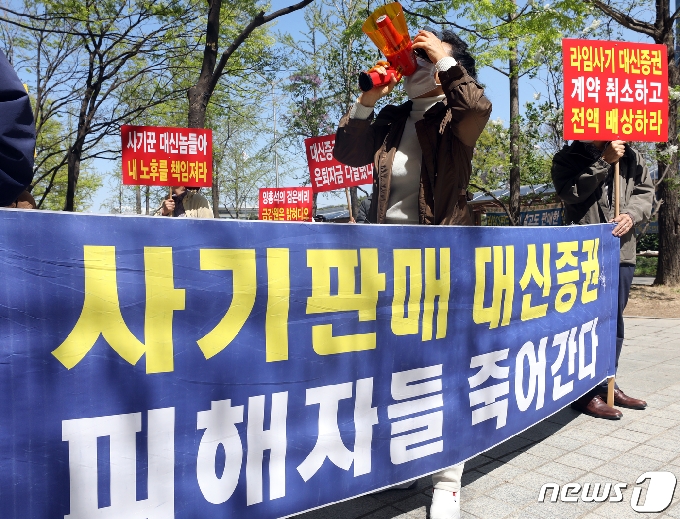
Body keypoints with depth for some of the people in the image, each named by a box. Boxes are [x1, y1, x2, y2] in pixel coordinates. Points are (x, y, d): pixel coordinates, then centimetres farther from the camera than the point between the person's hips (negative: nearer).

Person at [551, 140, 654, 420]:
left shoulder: (631, 157, 10)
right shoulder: (568, 157, 0)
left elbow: (645, 191, 13)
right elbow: (569, 192, -16)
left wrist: (632, 214, -7)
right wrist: (603, 161, -16)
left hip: (623, 250, 5)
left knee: (615, 318, 13)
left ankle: (608, 383, 27)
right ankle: (586, 392, 5)